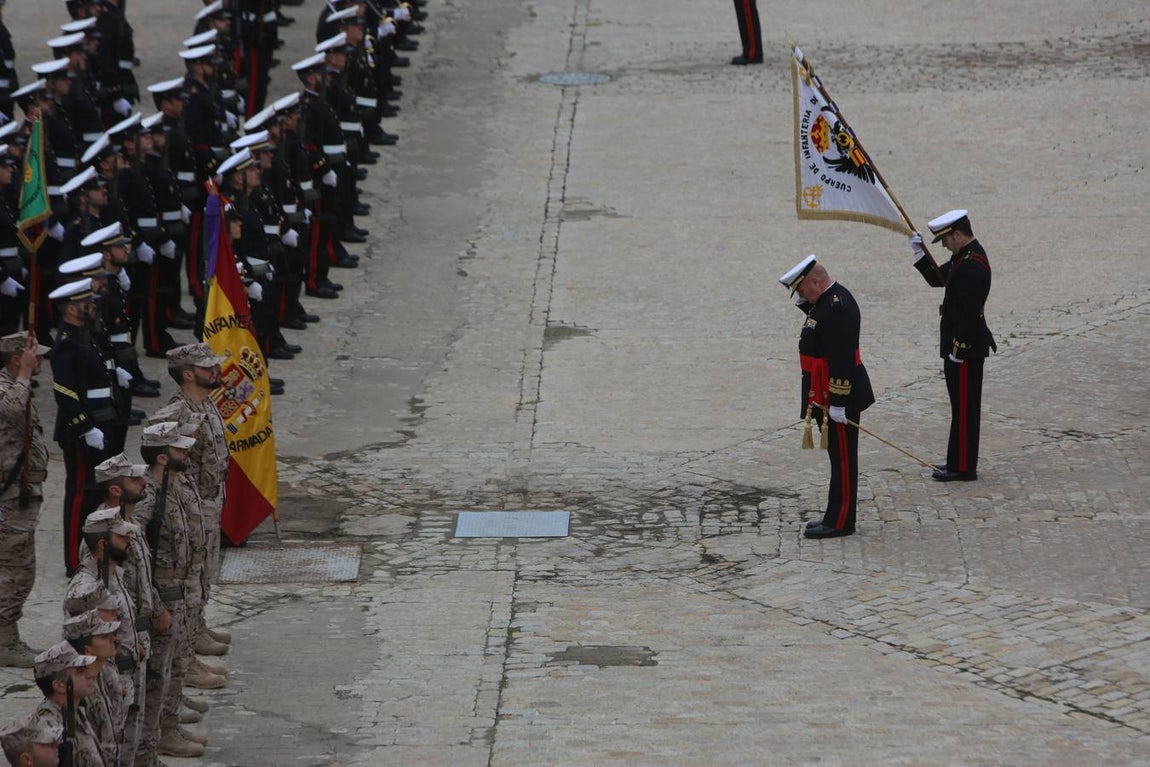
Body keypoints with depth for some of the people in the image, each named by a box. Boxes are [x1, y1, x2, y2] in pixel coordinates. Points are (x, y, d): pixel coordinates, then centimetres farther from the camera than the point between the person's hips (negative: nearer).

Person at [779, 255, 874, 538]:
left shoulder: (836, 309, -24)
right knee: (839, 457, 16)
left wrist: (838, 404, -24)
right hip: (825, 396, 11)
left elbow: (841, 360, -26)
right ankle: (839, 516, 24)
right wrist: (805, 305, 7)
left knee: (842, 458, -2)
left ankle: (840, 522, 4)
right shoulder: (831, 298, 8)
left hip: (838, 397, -11)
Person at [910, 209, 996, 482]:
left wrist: (958, 351, -21)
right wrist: (919, 253, 4)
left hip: (964, 349, -11)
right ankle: (960, 462, 25)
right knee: (963, 406, 17)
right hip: (963, 345, 11)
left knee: (964, 407, -3)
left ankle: (963, 467, 3)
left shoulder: (972, 265, -23)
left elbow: (970, 312, -25)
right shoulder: (965, 256, 10)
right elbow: (937, 278, 19)